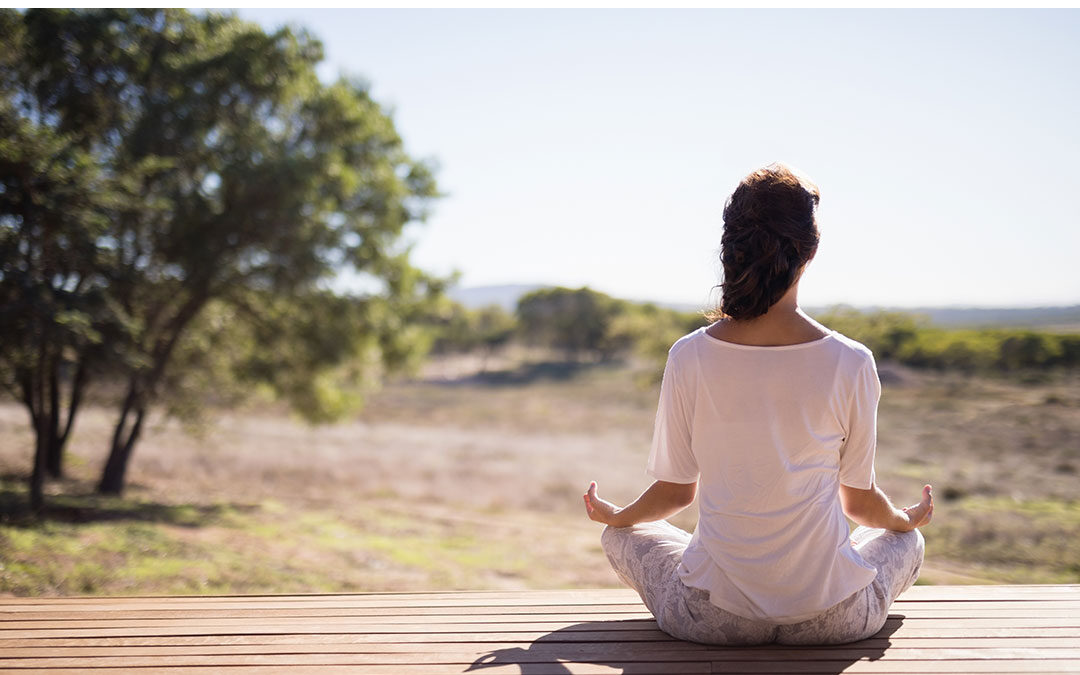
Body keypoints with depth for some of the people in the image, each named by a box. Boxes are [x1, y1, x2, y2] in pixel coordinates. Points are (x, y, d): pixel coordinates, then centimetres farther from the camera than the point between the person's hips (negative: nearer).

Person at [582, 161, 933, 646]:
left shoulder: (689, 357, -12)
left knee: (622, 536, 30)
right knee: (905, 541, 33)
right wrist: (907, 519, 24)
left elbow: (676, 492, 0)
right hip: (832, 619, 1)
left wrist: (615, 516, 22)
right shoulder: (850, 363, -13)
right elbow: (859, 501, 0)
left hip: (714, 618, 0)